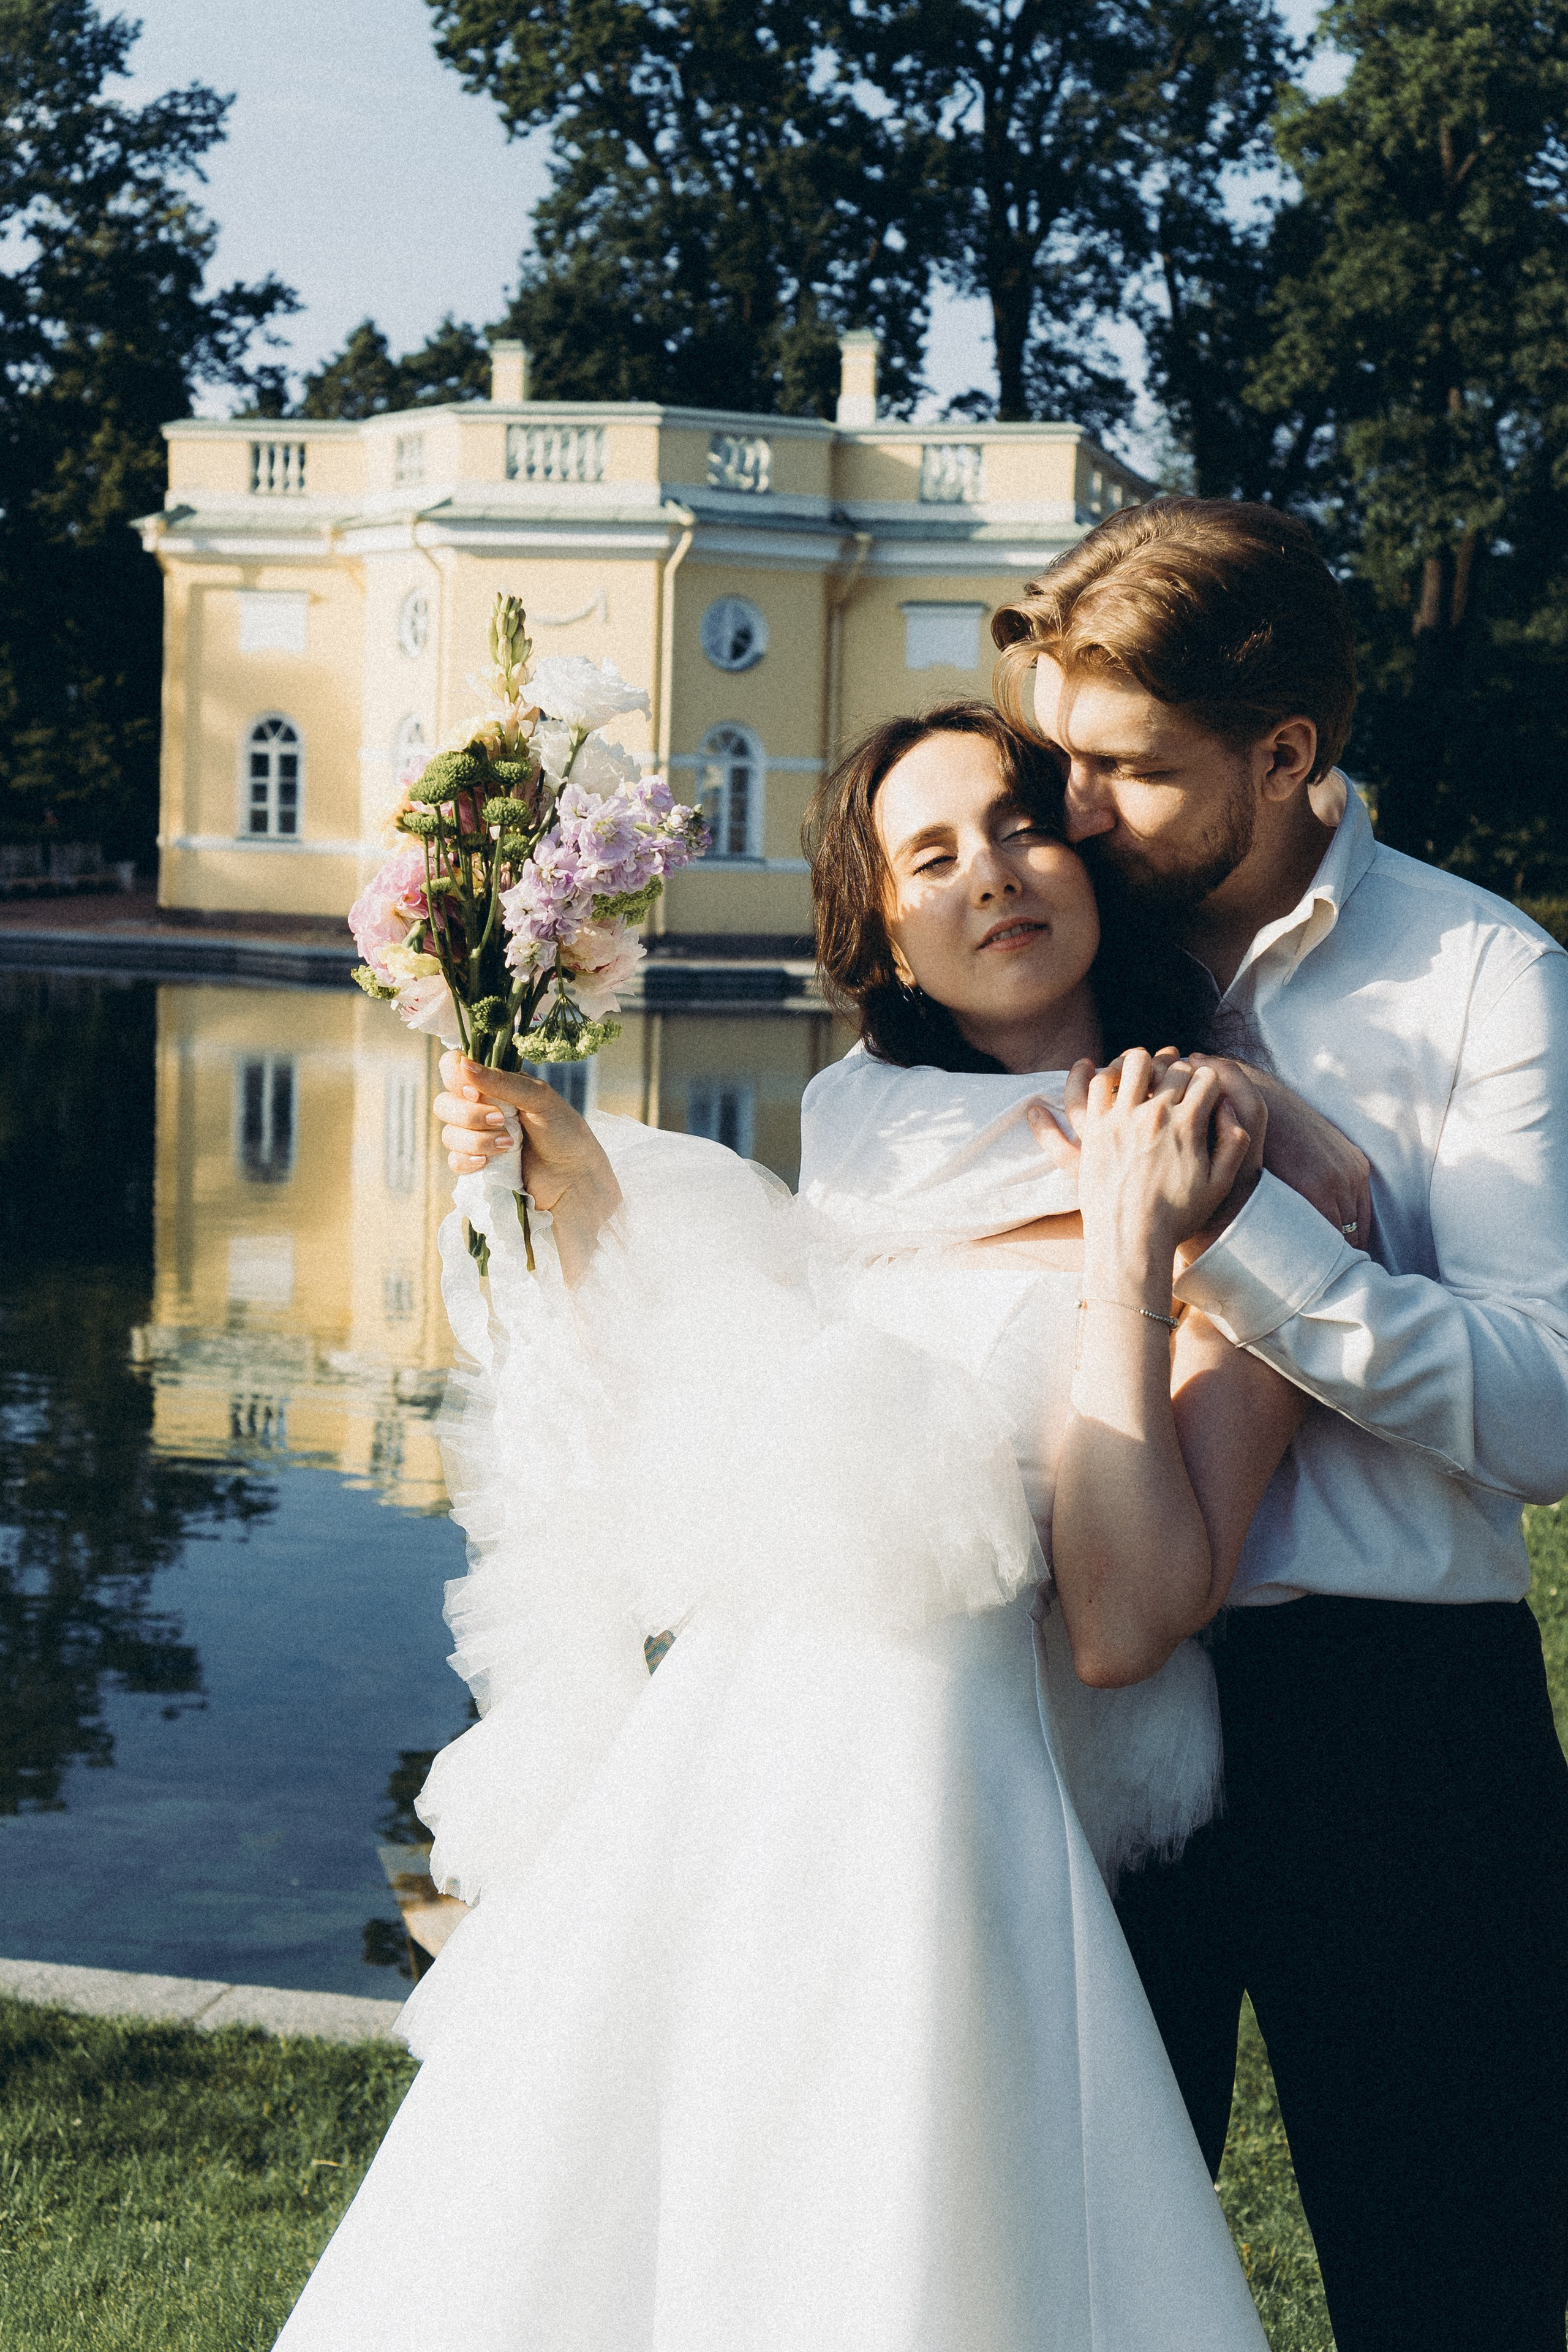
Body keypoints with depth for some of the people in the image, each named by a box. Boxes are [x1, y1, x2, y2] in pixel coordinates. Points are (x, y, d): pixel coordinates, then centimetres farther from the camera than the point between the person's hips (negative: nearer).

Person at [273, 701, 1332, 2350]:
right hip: (702, 1776, 6)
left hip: (929, 1817, -6)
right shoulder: (872, 1138, 12)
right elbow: (693, 1438, 13)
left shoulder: (1242, 1179, -5)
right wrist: (564, 1183, 9)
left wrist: (1128, 1250, -15)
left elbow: (1127, 1625, -14)